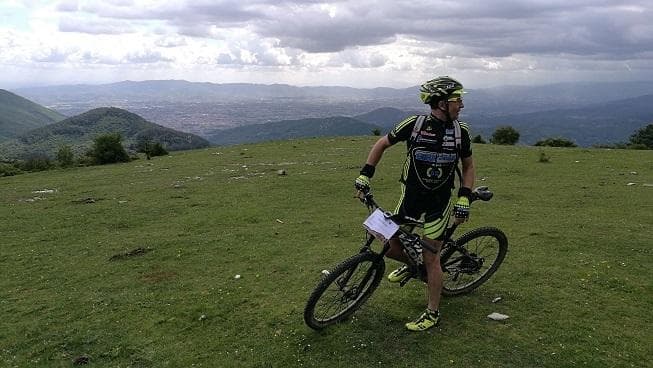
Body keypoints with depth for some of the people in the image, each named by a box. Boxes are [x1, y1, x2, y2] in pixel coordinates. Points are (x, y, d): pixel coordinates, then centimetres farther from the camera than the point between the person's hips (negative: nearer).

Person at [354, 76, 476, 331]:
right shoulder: (414, 124, -13)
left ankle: (433, 313, 15)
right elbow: (382, 144, 1)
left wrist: (464, 198, -7)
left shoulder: (461, 130, -8)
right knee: (392, 248, 5)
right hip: (410, 196, 1)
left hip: (440, 201, -1)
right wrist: (365, 174, -5)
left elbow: (468, 167, 6)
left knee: (430, 257, -2)